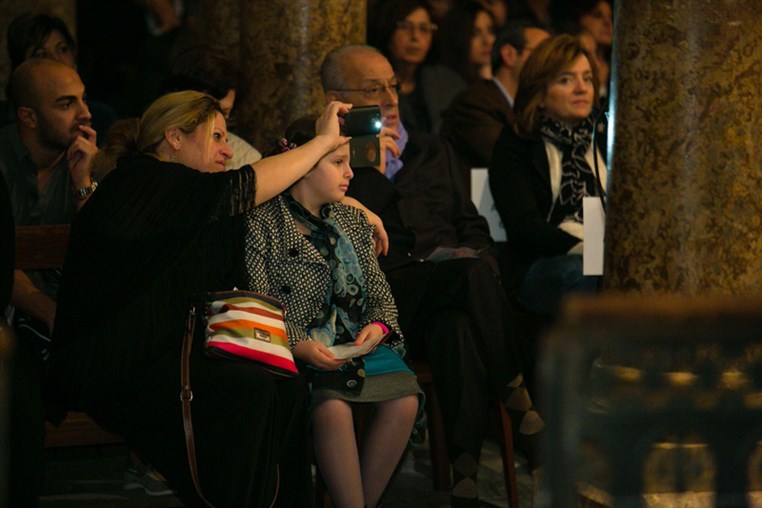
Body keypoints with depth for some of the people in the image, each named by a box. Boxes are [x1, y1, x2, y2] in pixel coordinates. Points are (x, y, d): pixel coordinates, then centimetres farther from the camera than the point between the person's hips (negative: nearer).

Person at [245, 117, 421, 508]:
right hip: (298, 349, -5)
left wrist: (378, 325, -4)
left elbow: (379, 292, 18)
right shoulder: (263, 224, -2)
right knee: (332, 405, -34)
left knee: (403, 398, -22)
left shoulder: (352, 221, 19)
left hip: (357, 343, 5)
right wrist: (300, 346, -21)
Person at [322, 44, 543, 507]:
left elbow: (473, 226, 24)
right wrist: (374, 167, -7)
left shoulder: (433, 152, 26)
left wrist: (480, 269, 2)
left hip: (449, 299, 4)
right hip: (380, 303, -4)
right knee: (472, 272, -35)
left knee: (459, 327, -36)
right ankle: (516, 394, -21)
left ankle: (466, 471, -35)